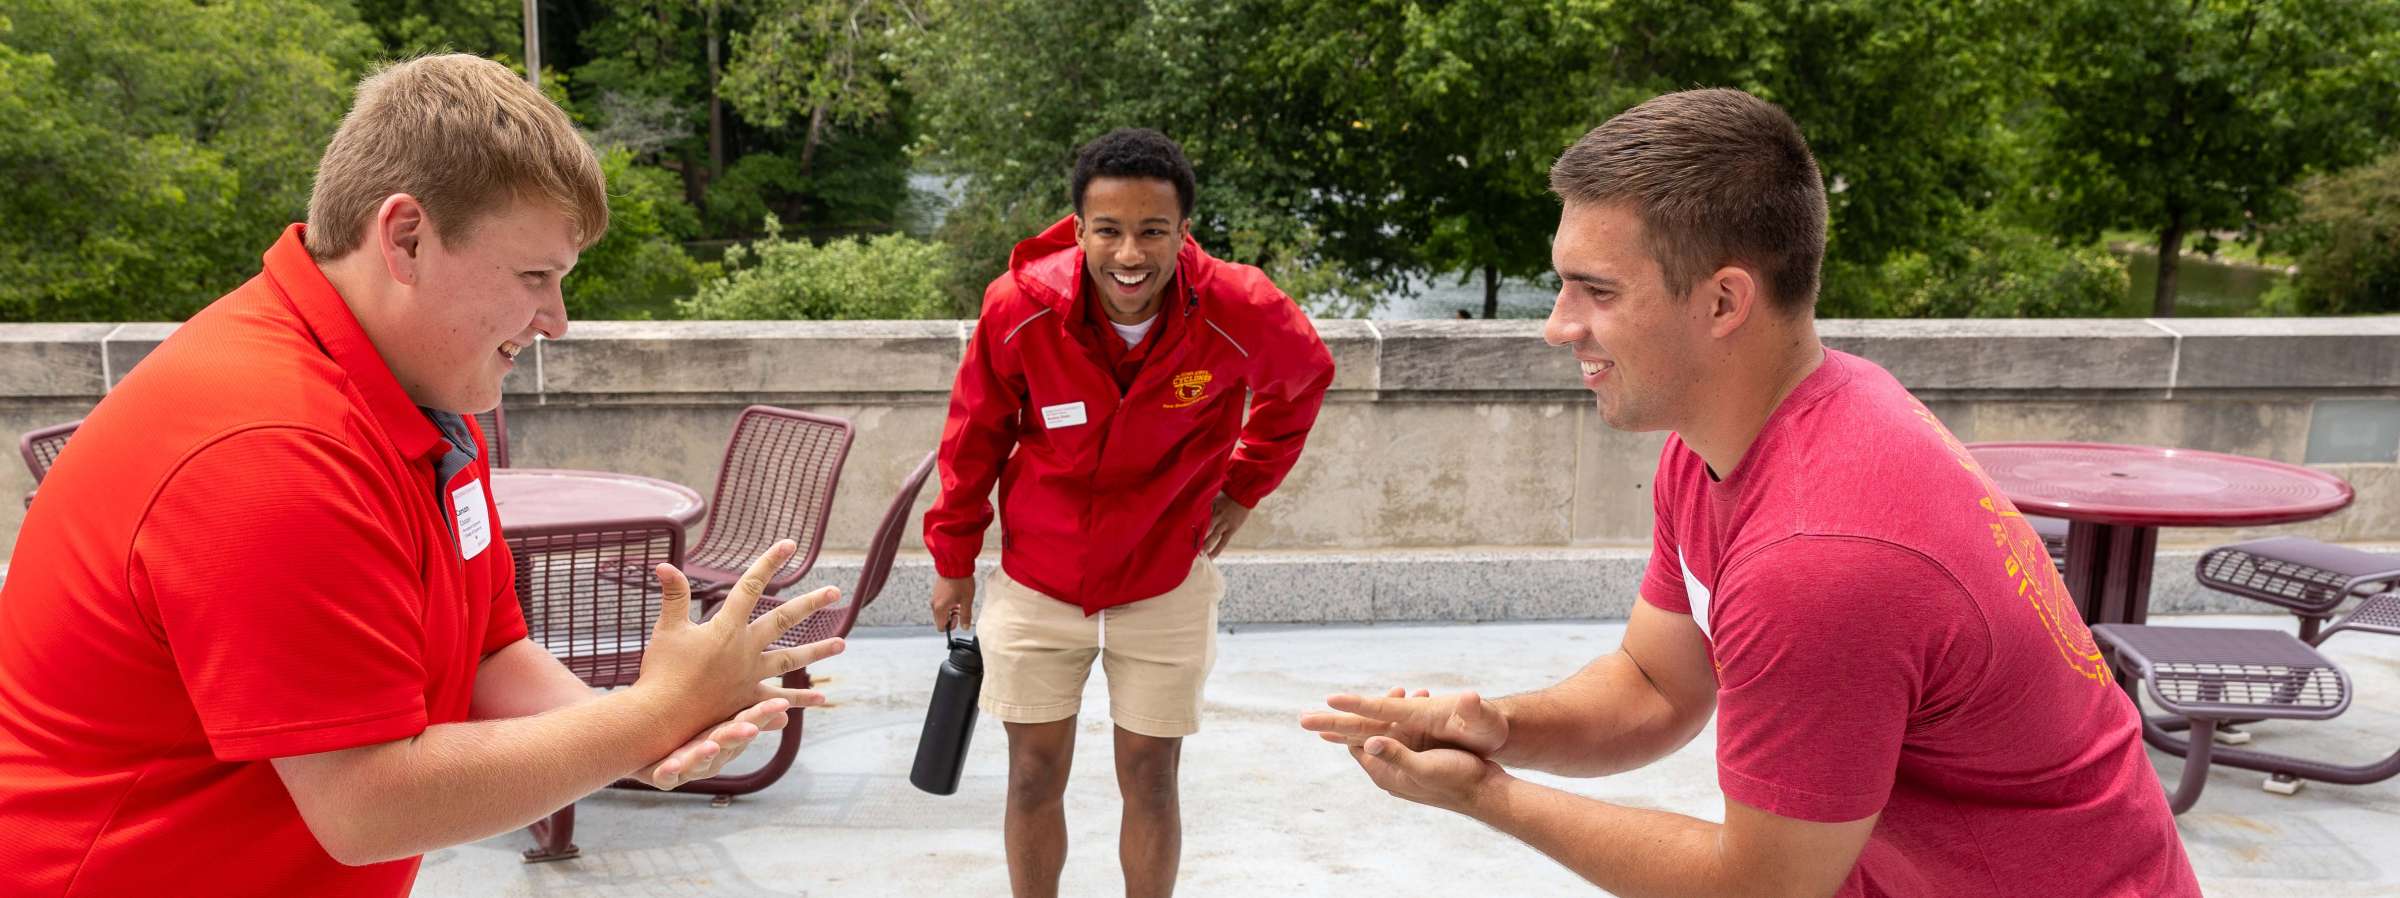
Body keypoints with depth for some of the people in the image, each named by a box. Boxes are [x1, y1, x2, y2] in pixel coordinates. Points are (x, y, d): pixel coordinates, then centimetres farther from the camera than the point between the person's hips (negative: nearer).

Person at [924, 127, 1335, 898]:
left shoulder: (1241, 312, -21)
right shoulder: (1019, 307, -20)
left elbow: (1305, 377, 3)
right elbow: (975, 434, -3)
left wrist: (1245, 484, 3)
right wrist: (952, 557, 4)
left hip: (1166, 581, 0)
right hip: (1037, 579, 1)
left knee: (1149, 779, 7)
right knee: (1034, 774, 8)